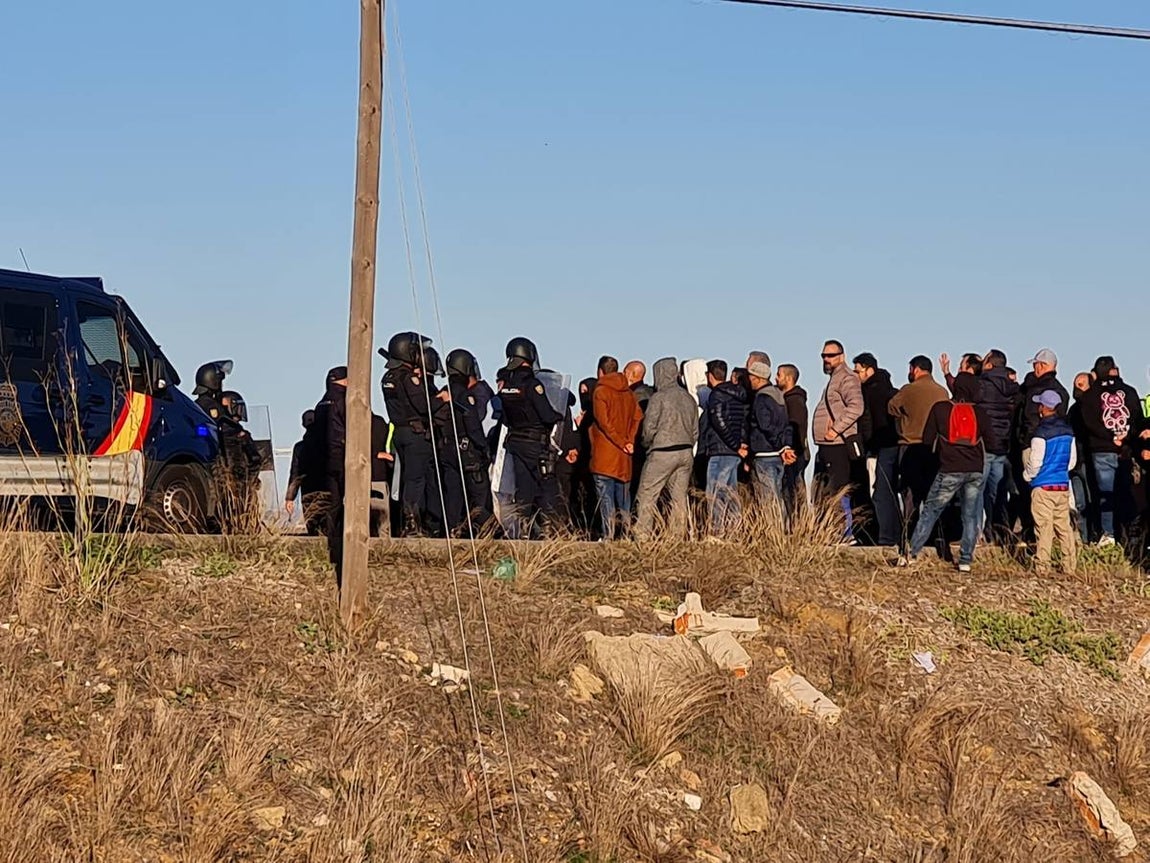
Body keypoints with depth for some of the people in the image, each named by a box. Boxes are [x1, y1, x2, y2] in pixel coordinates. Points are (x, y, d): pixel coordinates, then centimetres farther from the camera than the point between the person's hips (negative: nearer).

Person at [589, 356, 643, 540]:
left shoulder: (601, 391, -6)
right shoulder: (629, 393, 12)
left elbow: (604, 422, -15)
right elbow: (638, 417, 4)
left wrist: (623, 443, -10)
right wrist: (628, 441, -2)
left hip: (604, 455, -6)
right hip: (624, 456, 6)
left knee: (605, 498, -7)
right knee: (624, 498, 11)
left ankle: (608, 536, -13)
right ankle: (626, 534, 10)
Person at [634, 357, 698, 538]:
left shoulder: (659, 398, -9)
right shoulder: (689, 399, 11)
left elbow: (649, 428, -8)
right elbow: (695, 431, 15)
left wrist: (646, 445, 9)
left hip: (662, 453, -6)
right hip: (686, 453, 6)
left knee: (646, 497, -3)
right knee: (679, 498, 8)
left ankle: (642, 536, -9)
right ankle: (677, 537, 7)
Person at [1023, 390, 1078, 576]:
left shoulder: (1041, 432, -14)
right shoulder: (1068, 431, 6)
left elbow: (1035, 462, -12)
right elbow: (1072, 460, 13)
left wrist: (1027, 475, 7)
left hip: (1043, 486, -6)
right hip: (1063, 485, 6)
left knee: (1044, 527, -3)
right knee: (1064, 526, 10)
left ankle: (1042, 566, -1)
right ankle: (1070, 566, 10)